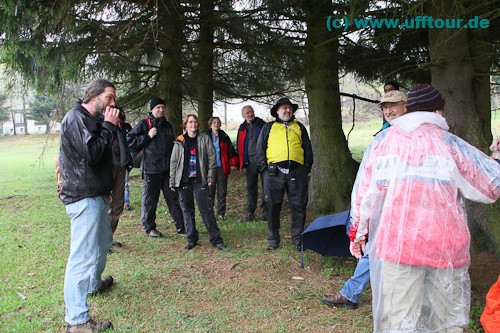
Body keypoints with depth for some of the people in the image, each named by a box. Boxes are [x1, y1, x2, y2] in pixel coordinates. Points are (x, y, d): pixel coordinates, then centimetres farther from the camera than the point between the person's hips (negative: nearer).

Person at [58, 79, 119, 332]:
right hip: (84, 196, -11)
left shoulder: (93, 120, 17)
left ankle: (94, 283, 49)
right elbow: (92, 154, -23)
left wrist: (111, 126, 7)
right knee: (83, 255, -9)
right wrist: (109, 126, -16)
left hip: (96, 194, 11)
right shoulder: (76, 118, -13)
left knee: (103, 242, 26)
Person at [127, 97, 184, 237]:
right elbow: (130, 140, -8)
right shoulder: (144, 124, -3)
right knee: (150, 199, 5)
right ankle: (149, 227, 20)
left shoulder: (167, 125, 17)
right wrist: (147, 136, -16)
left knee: (174, 198, 8)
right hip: (151, 168, -5)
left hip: (168, 168, 5)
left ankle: (181, 226, 15)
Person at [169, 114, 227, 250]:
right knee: (187, 210, 7)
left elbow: (212, 158, 1)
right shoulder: (179, 142, 8)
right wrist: (172, 182, 5)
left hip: (200, 180, -2)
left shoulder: (205, 138, 5)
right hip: (184, 180, 2)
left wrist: (211, 177, -5)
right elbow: (173, 162, 9)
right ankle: (191, 239, 17)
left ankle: (216, 239, 4)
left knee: (207, 209, -3)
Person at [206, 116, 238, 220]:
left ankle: (221, 213, 15)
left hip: (222, 167, 2)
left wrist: (233, 161, -3)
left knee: (222, 191, 6)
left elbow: (230, 150, 9)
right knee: (210, 191, 1)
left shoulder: (224, 137, 8)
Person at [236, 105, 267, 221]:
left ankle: (266, 210, 10)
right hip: (250, 161, 2)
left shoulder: (262, 125, 4)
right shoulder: (242, 128, 11)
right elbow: (239, 146, 12)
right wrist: (240, 162, 6)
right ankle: (250, 212, 12)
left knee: (266, 185, 0)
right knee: (251, 187, 6)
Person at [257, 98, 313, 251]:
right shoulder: (269, 127, 12)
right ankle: (273, 238, 14)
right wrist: (264, 168, 0)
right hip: (275, 172, -1)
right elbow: (260, 148, 10)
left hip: (297, 172, 2)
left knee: (299, 206, 4)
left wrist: (306, 169, 7)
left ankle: (297, 237, 16)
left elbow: (308, 149, 16)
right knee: (274, 205, 2)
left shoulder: (300, 127, 17)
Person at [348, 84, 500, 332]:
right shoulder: (449, 143, 1)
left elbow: (363, 191, 7)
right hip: (446, 246, 0)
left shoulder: (382, 141, 6)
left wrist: (358, 232, 18)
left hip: (395, 244, 1)